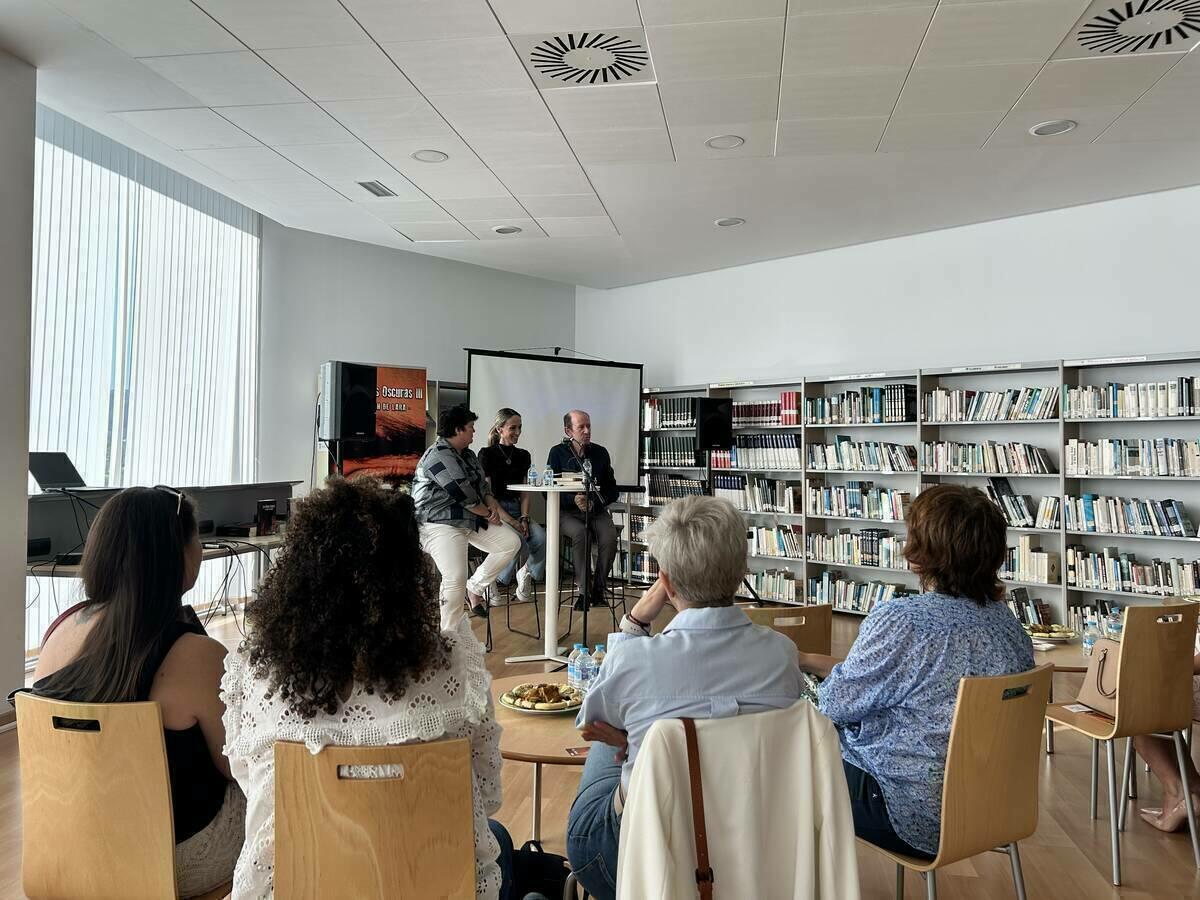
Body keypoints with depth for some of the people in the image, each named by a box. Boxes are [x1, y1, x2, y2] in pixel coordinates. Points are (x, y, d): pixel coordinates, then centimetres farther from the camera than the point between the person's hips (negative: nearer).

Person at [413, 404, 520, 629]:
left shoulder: (468, 455, 16)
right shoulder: (438, 456, -14)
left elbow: (482, 485, 17)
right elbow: (463, 494, -19)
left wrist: (492, 505, -4)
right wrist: (488, 514, -7)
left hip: (471, 520, 9)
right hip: (441, 523, -9)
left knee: (511, 542, -2)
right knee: (455, 579, -19)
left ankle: (476, 587, 9)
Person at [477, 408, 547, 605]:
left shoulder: (523, 456, 15)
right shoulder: (487, 455, -2)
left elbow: (524, 493, 13)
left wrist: (524, 518, -6)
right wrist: (511, 521, -16)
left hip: (517, 510, 5)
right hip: (494, 512, -5)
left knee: (542, 538, -25)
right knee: (519, 543, -31)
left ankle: (528, 573, 0)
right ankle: (496, 580, -6)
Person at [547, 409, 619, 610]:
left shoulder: (600, 453, 11)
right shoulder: (558, 453, 4)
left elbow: (612, 492, 12)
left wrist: (593, 502, -8)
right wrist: (574, 500, -17)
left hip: (597, 511, 2)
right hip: (567, 512, -2)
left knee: (610, 535, -29)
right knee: (580, 532, -34)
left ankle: (598, 590, -17)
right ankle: (584, 591, -25)